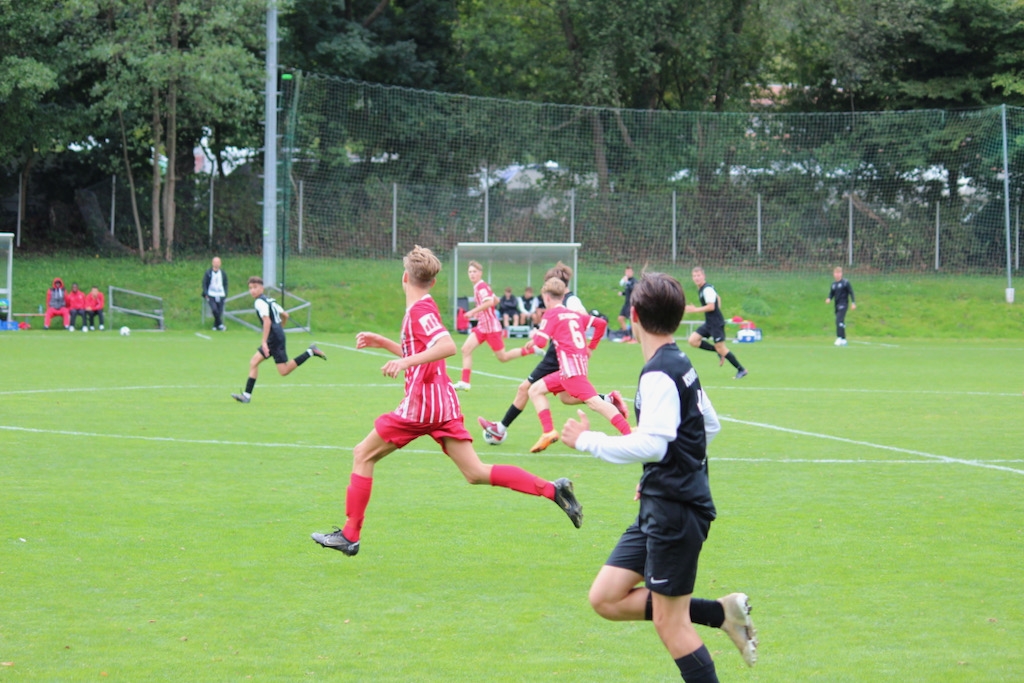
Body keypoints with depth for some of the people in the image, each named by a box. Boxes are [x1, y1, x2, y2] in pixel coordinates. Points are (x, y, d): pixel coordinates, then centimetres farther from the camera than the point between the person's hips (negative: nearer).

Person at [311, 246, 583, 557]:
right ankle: (552, 490, -10)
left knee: (363, 455, 5)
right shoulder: (424, 308, 17)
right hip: (443, 403, 9)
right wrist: (383, 343, 27)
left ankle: (350, 535, 6)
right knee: (476, 473, 2)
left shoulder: (419, 310, -10)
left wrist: (406, 361, -33)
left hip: (421, 403, -9)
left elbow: (448, 346, -26)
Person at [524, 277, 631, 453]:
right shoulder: (575, 314, 19)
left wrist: (534, 337, 13)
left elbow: (540, 342, -10)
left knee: (593, 402, -17)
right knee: (535, 390, 14)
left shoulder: (551, 314, -2)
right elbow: (601, 323, 16)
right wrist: (591, 347, 22)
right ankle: (548, 432, 5)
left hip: (570, 365, -9)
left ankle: (629, 433, -26)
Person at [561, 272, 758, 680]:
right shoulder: (681, 365, 12)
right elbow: (710, 425, 25)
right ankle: (722, 613, 10)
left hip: (676, 510, -10)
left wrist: (587, 441, -18)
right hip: (660, 507, 10)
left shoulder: (659, 374, -18)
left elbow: (651, 444, -29)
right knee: (606, 599, 8)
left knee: (670, 623, -2)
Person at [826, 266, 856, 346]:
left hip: (843, 304, -7)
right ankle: (844, 339, 19)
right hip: (837, 305, 7)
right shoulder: (833, 283, 13)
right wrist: (829, 299, -3)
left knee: (839, 320, -21)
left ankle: (839, 337, -26)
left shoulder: (845, 282, -6)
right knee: (840, 321, 11)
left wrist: (853, 303, -9)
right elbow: (831, 293, 19)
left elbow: (851, 292, -5)